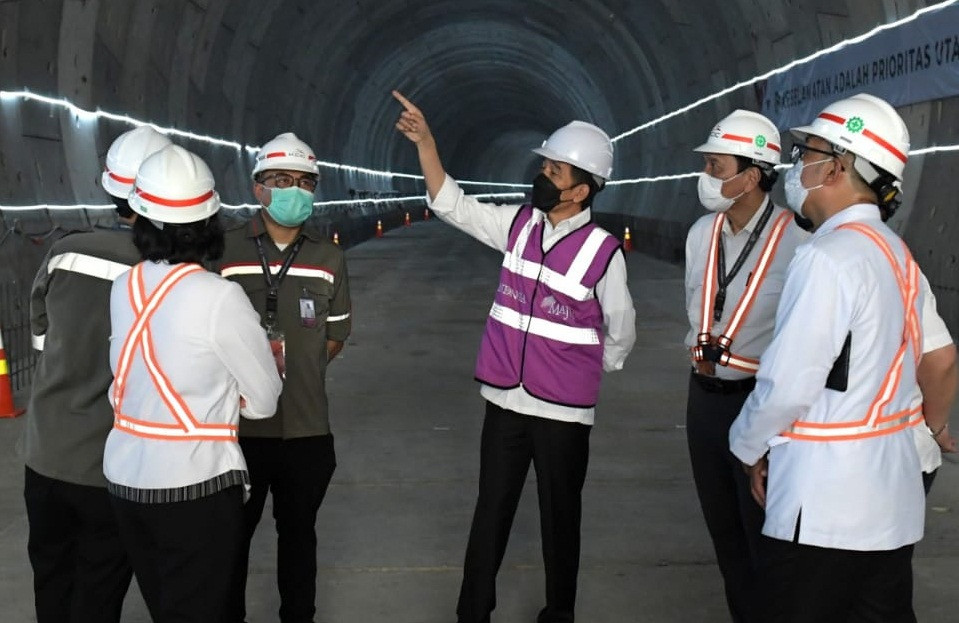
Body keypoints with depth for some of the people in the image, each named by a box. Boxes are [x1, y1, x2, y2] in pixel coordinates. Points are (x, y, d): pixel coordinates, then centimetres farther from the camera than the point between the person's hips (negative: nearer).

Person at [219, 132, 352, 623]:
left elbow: (335, 338, 10)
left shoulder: (329, 259, 4)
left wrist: (292, 366, -3)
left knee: (298, 531, 18)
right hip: (237, 422, -2)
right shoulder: (223, 251, -5)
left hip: (306, 427, 2)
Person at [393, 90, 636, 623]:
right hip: (506, 400, 4)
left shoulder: (604, 252, -12)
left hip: (564, 410, -3)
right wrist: (425, 141, -5)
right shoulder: (518, 224, 0)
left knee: (559, 518, 12)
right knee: (491, 513, 13)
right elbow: (452, 204, 3)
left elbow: (621, 330, 1)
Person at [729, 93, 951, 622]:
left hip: (824, 507, -8)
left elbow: (787, 387, -18)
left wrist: (748, 446, -1)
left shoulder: (828, 256, -17)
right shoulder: (895, 252, 10)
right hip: (893, 499, 9)